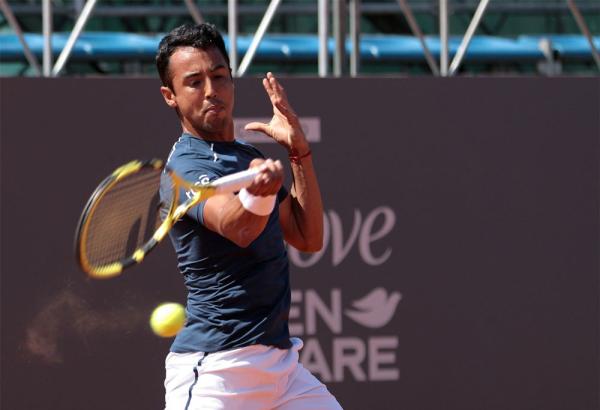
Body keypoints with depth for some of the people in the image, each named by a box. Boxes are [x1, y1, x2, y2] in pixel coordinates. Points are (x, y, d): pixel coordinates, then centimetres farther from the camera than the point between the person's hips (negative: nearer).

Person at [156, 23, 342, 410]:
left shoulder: (251, 157, 15)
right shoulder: (185, 167, -13)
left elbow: (308, 238, 14)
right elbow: (237, 228, -32)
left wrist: (298, 149, 7)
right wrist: (260, 189, -55)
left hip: (280, 360, 8)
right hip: (215, 368, -8)